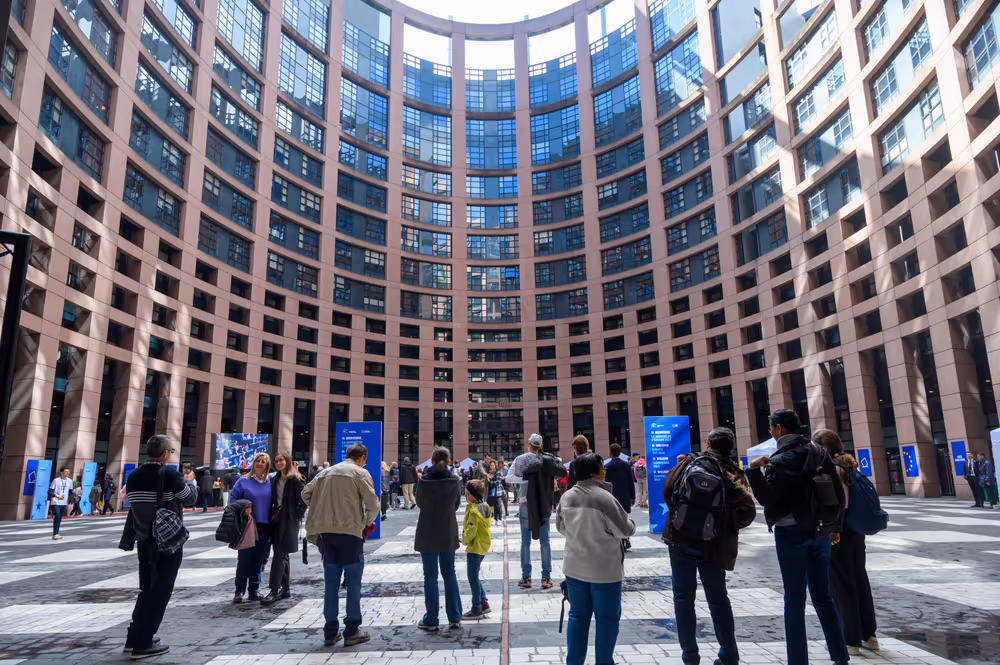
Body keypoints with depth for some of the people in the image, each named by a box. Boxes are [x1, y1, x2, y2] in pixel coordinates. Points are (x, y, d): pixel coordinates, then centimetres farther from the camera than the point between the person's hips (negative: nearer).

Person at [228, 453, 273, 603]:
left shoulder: (269, 483, 8)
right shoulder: (243, 482, 1)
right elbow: (233, 498, 0)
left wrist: (272, 518, 3)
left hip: (264, 527, 3)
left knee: (258, 559, 8)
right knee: (244, 558, -3)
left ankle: (253, 590, 17)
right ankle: (239, 591, 7)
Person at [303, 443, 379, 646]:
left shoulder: (326, 472, 13)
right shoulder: (360, 473, -3)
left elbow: (306, 493, 11)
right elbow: (373, 504, -9)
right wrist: (367, 522, 8)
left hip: (326, 531, 5)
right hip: (350, 531, -5)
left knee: (331, 583, 13)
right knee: (353, 583, 6)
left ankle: (330, 632, 19)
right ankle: (352, 631, 9)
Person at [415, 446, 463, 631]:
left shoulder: (424, 480, -13)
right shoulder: (453, 480, -6)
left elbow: (419, 502, 3)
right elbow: (457, 504, 6)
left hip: (428, 534, -2)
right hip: (448, 533, 3)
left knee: (430, 576, 5)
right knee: (450, 574, 13)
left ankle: (431, 621, 10)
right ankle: (455, 618, 17)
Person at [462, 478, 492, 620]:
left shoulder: (473, 510, -22)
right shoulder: (484, 507, 7)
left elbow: (471, 531, -24)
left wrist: (464, 540, -5)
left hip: (475, 547, -10)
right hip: (483, 546, 10)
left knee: (473, 577, 0)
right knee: (475, 576, 19)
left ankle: (476, 609, 7)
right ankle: (484, 603, 23)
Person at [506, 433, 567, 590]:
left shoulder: (519, 459, -3)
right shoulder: (546, 460, -6)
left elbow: (509, 477, -10)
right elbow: (562, 473, -6)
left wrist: (524, 479, -16)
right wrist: (558, 461, 5)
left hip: (525, 503, 0)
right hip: (543, 504, 0)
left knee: (525, 541, 7)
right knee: (544, 541, 6)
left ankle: (526, 577, 9)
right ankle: (546, 577, 7)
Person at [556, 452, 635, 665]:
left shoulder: (567, 496, -1)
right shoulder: (604, 498, -21)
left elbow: (561, 527, 12)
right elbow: (625, 530, -13)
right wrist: (631, 524, 8)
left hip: (575, 567, 6)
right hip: (605, 569, -6)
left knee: (578, 615, 16)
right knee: (607, 618, 10)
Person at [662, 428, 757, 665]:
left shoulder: (689, 462, -3)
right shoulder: (734, 473, -2)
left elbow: (668, 490, -4)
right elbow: (748, 510, -10)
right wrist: (728, 528, 7)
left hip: (681, 539, -1)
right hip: (714, 544, 1)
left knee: (683, 595, 10)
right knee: (718, 598, 16)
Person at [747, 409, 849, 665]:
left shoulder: (780, 460, -15)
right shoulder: (819, 452, 4)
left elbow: (766, 498, -17)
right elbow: (838, 492, 8)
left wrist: (754, 470, -16)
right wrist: (835, 526, 17)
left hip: (791, 533, -6)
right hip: (820, 531, 6)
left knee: (795, 600, 2)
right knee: (823, 596, 15)